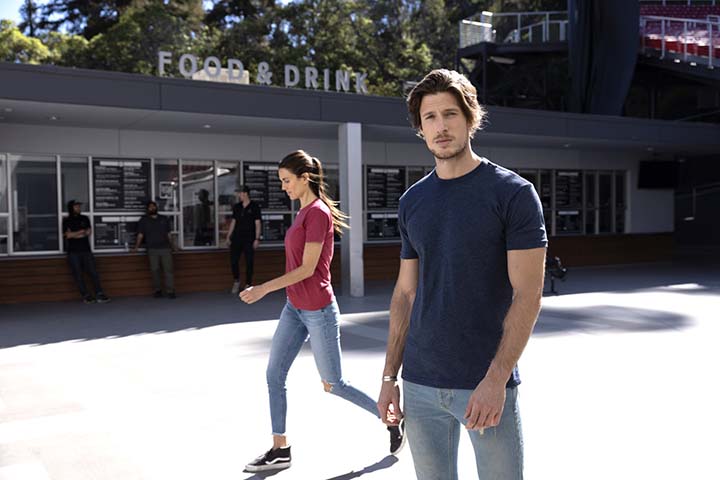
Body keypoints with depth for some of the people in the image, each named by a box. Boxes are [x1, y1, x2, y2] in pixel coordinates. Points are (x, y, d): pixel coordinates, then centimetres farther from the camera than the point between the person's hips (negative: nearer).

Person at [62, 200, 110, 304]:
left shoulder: (85, 219, 14)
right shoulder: (67, 221, 6)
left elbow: (89, 232, 4)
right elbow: (67, 235, -7)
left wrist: (74, 234, -4)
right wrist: (82, 231, -3)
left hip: (86, 250, 2)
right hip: (73, 252, -2)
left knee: (93, 272, -6)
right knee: (78, 275, -3)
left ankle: (99, 295, -8)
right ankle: (86, 296, 0)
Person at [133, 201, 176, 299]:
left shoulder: (164, 219, 19)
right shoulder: (143, 220, 12)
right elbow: (140, 235, 7)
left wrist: (173, 246, 13)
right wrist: (136, 247, -1)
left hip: (165, 248, 1)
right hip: (152, 249, -1)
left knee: (168, 270, -8)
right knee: (155, 270, -3)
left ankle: (170, 291, -8)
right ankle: (157, 291, 6)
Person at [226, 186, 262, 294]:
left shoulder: (254, 207, -4)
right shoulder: (236, 207, 10)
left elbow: (258, 224, -5)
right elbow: (233, 222, 16)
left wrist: (257, 238, -11)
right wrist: (228, 236, 12)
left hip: (249, 239, -4)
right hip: (237, 238, 4)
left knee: (249, 262, 1)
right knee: (233, 261, 0)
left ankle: (248, 284, 13)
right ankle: (236, 281, 20)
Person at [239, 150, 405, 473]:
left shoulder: (318, 213, -18)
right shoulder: (304, 212, 10)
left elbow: (307, 269, -20)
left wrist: (263, 289, -20)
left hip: (318, 311, -9)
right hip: (294, 308, 9)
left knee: (334, 384, 4)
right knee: (274, 375, 6)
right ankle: (280, 449, 16)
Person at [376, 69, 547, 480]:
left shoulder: (513, 193, -7)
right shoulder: (412, 201, 8)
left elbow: (528, 295, -11)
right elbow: (406, 293, 11)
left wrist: (495, 380, -18)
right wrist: (390, 376, 7)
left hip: (488, 384, -4)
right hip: (420, 383, 4)